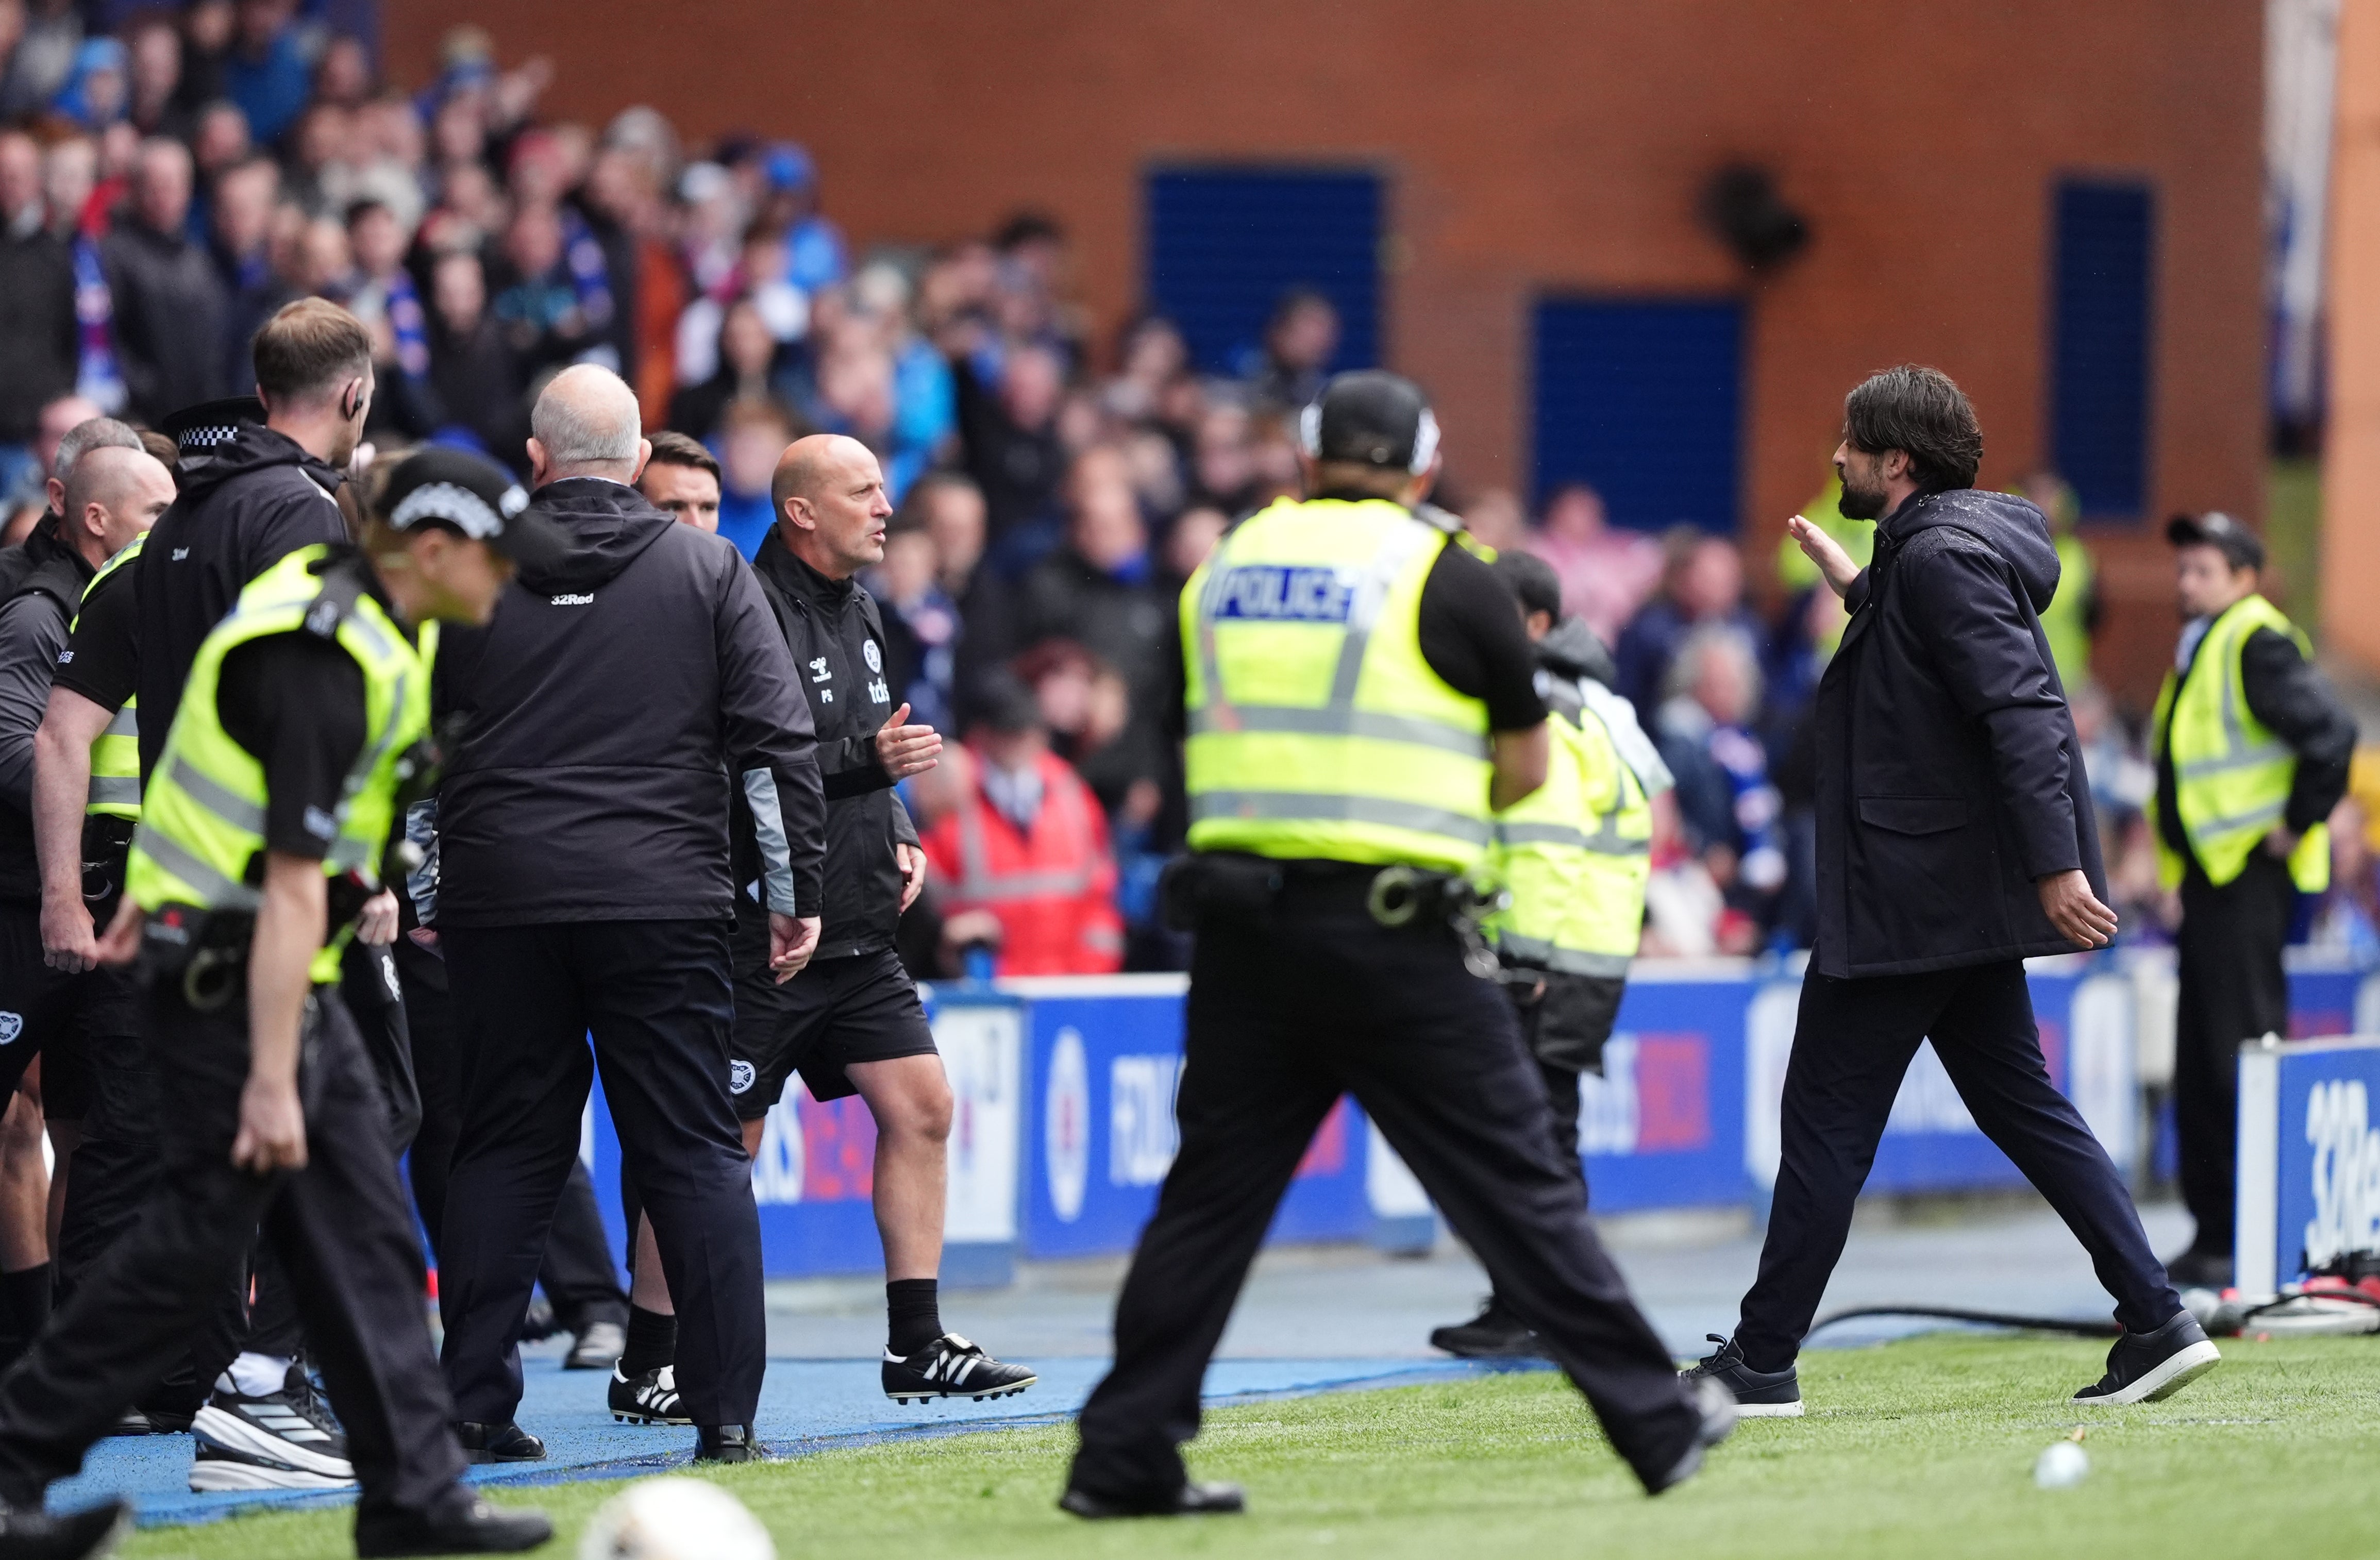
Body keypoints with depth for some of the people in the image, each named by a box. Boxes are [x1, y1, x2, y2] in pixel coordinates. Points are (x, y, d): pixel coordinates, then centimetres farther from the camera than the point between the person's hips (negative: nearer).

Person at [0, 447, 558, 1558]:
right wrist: (271, 1081, -26)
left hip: (293, 978, 10)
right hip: (233, 975, -10)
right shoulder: (327, 671, -24)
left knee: (361, 1234, 7)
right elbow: (293, 886, -26)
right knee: (198, 1236, -6)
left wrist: (156, 886, 26)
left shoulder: (330, 590, 7)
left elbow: (231, 745, 20)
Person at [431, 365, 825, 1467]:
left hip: (499, 901, 1)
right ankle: (727, 1411, -2)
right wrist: (797, 893, 5)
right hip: (665, 905, -1)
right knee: (695, 1152, 3)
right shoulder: (707, 570, 4)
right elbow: (781, 740, 0)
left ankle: (474, 1406, 4)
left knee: (502, 1151, 8)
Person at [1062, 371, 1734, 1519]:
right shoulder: (1446, 581, -1)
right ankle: (1657, 1423, 6)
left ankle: (1124, 1457, 7)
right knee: (1516, 1184, 1)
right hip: (1390, 933, -4)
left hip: (1242, 931, 4)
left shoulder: (1223, 570, 12)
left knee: (1211, 1194, 9)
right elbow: (1527, 767, 6)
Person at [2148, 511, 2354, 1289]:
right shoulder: (2197, 649, 17)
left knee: (2241, 1055, -9)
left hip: (2250, 876, -10)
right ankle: (2215, 1235, 16)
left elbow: (2331, 733, -22)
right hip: (2208, 875, 10)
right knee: (2202, 1067, 11)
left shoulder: (2259, 643, -12)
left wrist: (2300, 825, -16)